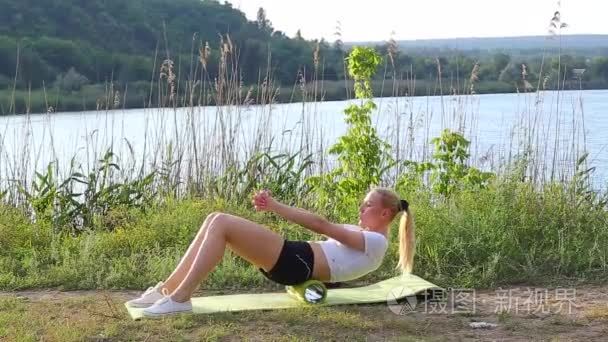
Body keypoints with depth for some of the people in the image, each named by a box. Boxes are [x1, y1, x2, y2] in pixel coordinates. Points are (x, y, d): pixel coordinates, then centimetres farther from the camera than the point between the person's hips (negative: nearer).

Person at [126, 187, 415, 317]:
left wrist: (276, 206, -9)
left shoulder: (375, 242, -1)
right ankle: (166, 290, -5)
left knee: (222, 224, -21)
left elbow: (322, 226, -9)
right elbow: (322, 226, 19)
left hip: (296, 264, -9)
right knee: (217, 221, -4)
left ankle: (180, 298, -22)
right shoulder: (361, 234, 29)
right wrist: (274, 207, 8)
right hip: (294, 259, 9)